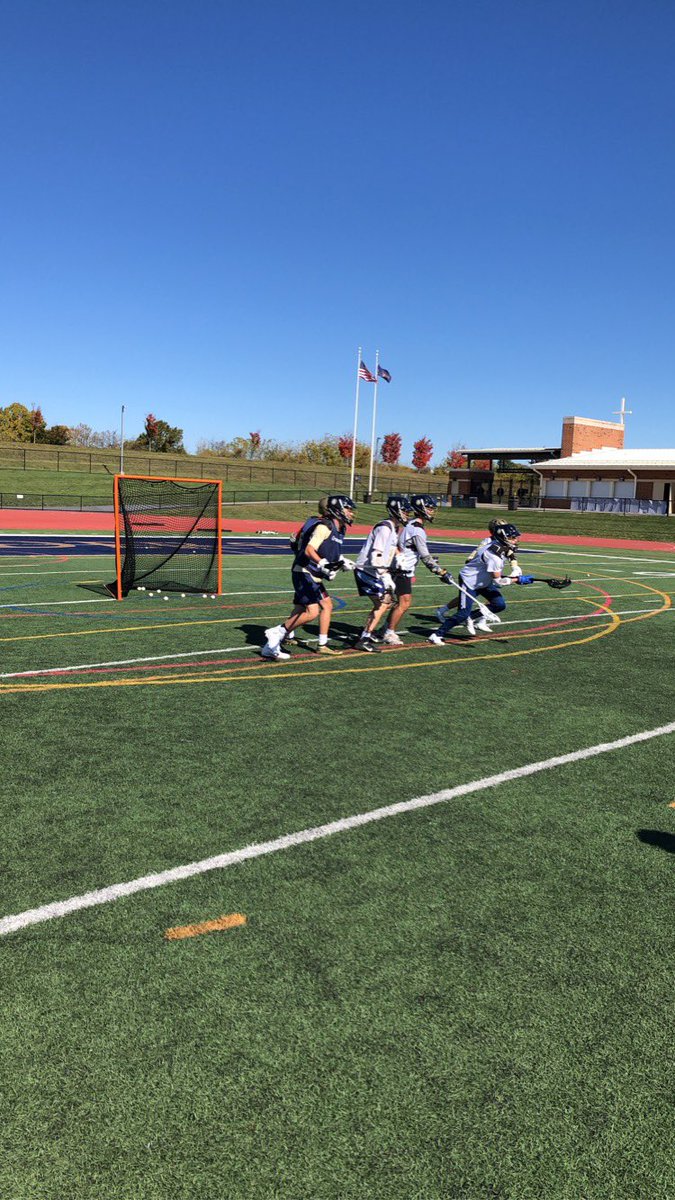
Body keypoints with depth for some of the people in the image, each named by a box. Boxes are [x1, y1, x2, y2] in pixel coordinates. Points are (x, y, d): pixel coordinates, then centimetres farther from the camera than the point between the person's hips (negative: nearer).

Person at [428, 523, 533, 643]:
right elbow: (497, 581, -26)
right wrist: (518, 580, -20)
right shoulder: (494, 555, -32)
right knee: (463, 614, -15)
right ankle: (437, 635, -4)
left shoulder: (502, 548, -3)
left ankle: (470, 617, 14)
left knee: (500, 605, -1)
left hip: (483, 581, 9)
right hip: (469, 580, -9)